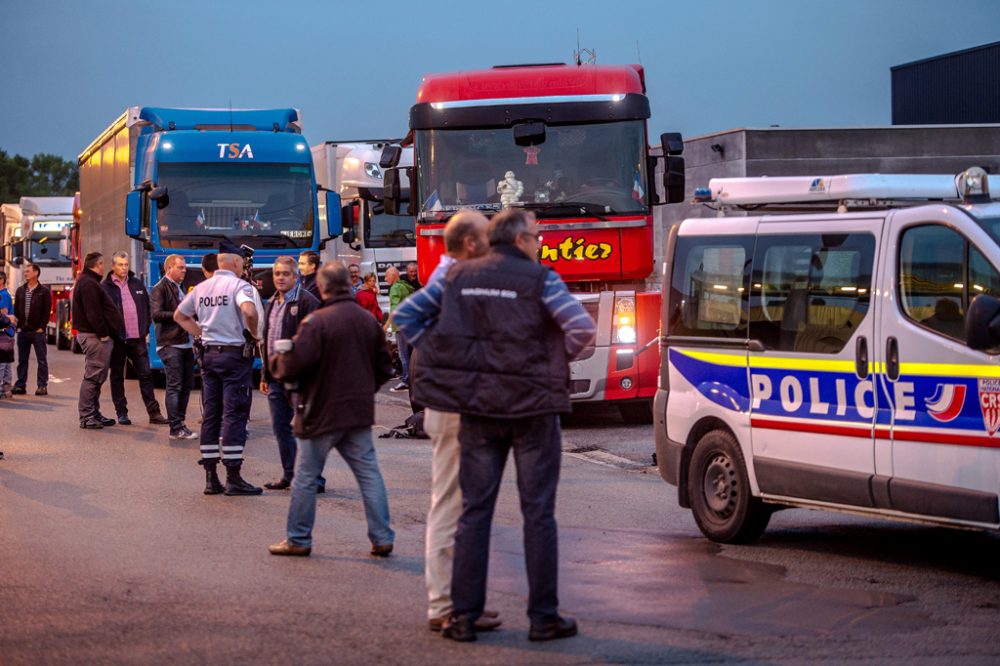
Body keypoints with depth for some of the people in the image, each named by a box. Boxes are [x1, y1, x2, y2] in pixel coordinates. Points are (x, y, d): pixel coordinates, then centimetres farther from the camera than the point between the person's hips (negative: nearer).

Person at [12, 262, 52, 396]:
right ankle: (20, 385, 11)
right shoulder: (20, 290, 12)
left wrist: (42, 327, -11)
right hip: (23, 331, 5)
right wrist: (18, 325, 3)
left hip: (37, 331, -5)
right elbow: (16, 309, 13)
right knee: (22, 360, 7)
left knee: (42, 360, -1)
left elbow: (47, 311, -5)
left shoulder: (44, 291, -2)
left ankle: (42, 386, 1)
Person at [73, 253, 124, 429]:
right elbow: (93, 313, -22)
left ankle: (94, 414, 21)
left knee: (96, 377, 15)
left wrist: (105, 333, 18)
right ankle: (86, 416, -7)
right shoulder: (89, 284, -16)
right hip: (95, 336, -11)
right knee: (93, 376, -9)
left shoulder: (89, 282, 19)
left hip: (98, 336, 11)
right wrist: (103, 333, -20)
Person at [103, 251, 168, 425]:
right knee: (117, 377, 5)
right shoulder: (106, 287, -3)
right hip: (117, 339, -3)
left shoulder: (137, 284, 10)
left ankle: (154, 413, 5)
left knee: (145, 375, 3)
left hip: (138, 339, 3)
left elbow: (147, 308, 16)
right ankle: (121, 413, 13)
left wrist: (146, 330, 10)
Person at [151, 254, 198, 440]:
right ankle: (176, 428, -7)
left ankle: (180, 422, 19)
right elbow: (156, 314, -18)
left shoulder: (180, 287, 21)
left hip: (186, 344, 9)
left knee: (187, 384, 11)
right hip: (170, 344, -9)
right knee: (174, 386, -8)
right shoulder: (160, 289, -7)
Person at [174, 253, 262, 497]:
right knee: (234, 415, -3)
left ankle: (211, 477, 11)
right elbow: (249, 311, -29)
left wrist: (202, 334, 15)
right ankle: (233, 478, -4)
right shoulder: (239, 285, -10)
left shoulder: (201, 288, 11)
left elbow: (179, 316, 21)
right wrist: (253, 333, -11)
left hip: (209, 354, 6)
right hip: (234, 354, -6)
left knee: (210, 415, 9)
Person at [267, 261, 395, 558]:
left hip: (322, 411, -6)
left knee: (305, 477, 6)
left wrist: (276, 361, 1)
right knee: (368, 473, 8)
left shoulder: (316, 322, -16)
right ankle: (382, 538, 6)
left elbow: (294, 366, -20)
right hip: (360, 411, 6)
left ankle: (298, 540, 13)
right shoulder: (368, 321, 5)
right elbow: (383, 367, 12)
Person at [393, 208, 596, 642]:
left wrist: (437, 354, 11)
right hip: (532, 408, -4)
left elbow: (406, 315, 9)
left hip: (477, 409, 4)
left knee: (474, 510, 8)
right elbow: (583, 328, -15)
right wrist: (560, 358, 3)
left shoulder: (458, 276, 7)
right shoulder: (540, 280, -6)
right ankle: (543, 617, 6)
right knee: (538, 513, 3)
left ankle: (464, 615, 8)